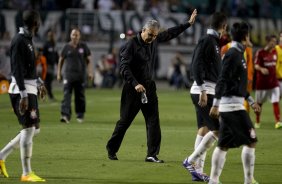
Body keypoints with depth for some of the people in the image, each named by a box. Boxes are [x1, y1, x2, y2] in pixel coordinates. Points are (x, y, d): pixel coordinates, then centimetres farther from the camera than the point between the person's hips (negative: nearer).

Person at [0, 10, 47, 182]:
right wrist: (24, 95, -26)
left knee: (34, 129, 12)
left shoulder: (28, 40, 15)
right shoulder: (19, 41, -16)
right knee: (29, 128, -9)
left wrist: (39, 83, 33)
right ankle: (27, 173, -5)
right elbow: (18, 70, -22)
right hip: (22, 90, -10)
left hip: (29, 89, 10)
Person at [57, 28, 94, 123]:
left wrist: (90, 72, -2)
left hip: (80, 75, 0)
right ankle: (65, 115, -22)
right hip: (68, 74, 0)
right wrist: (59, 73, 9)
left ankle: (80, 116, 20)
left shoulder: (83, 46, 6)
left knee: (80, 96, 7)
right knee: (66, 95, -13)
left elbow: (89, 60, 8)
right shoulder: (67, 47, 6)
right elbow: (61, 60, 13)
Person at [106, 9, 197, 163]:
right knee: (125, 121, 2)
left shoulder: (154, 40, 6)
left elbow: (170, 33, 23)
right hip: (133, 88, -6)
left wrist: (188, 24, 27)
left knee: (153, 121, -4)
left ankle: (152, 154, -4)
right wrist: (135, 84, -31)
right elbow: (124, 68, -20)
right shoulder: (131, 45, -14)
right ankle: (111, 150, 18)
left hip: (149, 87, 6)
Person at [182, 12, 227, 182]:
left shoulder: (214, 42, 17)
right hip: (205, 92, -10)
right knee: (218, 130, -11)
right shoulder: (207, 41, -12)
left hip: (207, 92, 10)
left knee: (204, 129, 9)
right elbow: (197, 65, -19)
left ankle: (198, 171, 10)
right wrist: (203, 90, -23)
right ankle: (191, 161, -8)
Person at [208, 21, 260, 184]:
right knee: (251, 141, -5)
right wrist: (216, 104, -24)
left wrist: (251, 101, 30)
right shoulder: (233, 55, -13)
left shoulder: (237, 54, 17)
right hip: (232, 105, -10)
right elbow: (222, 80, -20)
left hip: (234, 105, 10)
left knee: (224, 144, 8)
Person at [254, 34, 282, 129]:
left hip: (273, 82, 3)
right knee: (259, 103, 10)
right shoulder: (260, 52, -9)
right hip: (262, 82, -3)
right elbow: (256, 65, -14)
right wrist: (261, 69, -35)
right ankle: (257, 122, 25)